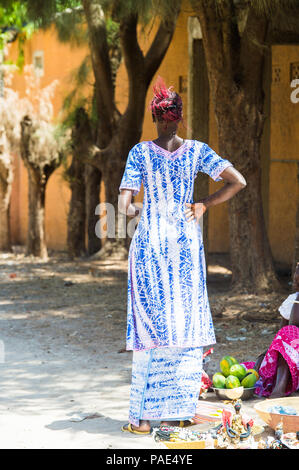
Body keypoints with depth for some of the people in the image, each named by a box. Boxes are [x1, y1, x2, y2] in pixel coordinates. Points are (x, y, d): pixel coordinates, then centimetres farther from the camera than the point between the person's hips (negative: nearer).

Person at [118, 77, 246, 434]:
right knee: (186, 325, 10)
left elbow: (124, 205, -10)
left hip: (150, 242, -2)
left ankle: (144, 416, 0)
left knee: (150, 325, 1)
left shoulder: (140, 153, -6)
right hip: (187, 244, 2)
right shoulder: (196, 151, -1)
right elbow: (238, 182, -6)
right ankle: (181, 409, 12)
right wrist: (204, 205, 5)